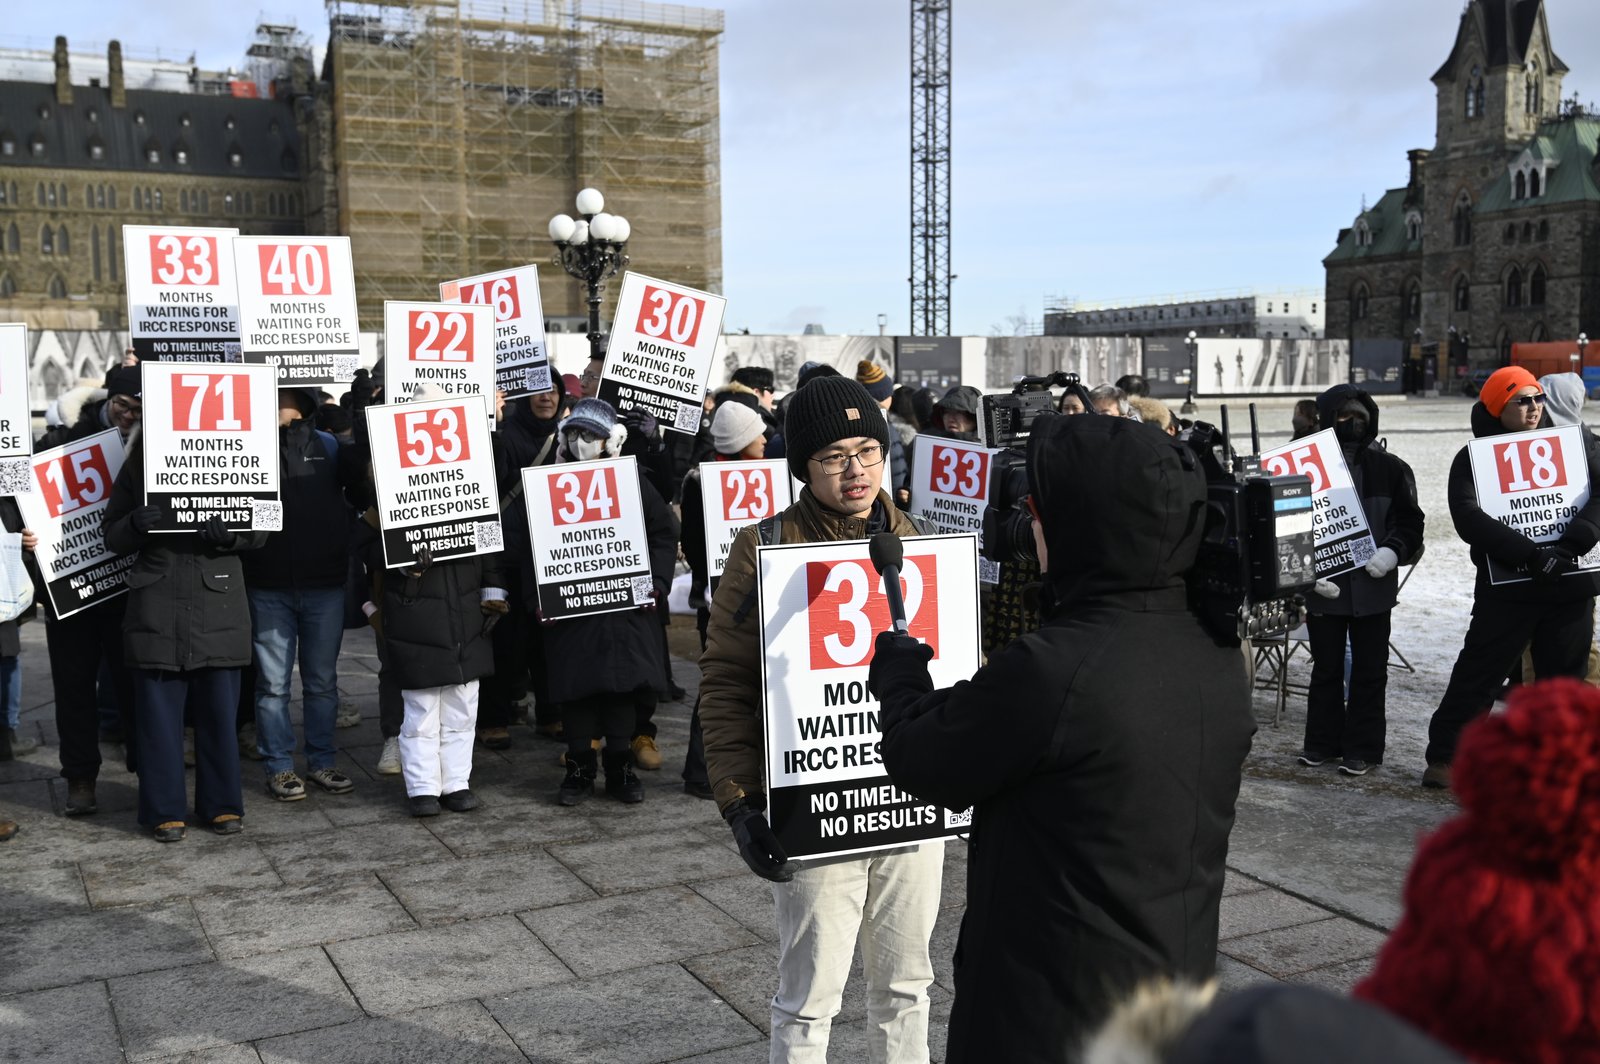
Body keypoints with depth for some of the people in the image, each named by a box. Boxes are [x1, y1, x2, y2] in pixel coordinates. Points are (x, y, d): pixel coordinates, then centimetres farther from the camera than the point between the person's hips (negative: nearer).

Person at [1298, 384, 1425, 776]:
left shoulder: (1390, 468, 2)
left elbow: (1411, 521, 5)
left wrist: (1393, 551, -14)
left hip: (1373, 586, 0)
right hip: (1324, 586, 0)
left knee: (1368, 670, 6)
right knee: (1326, 667, 11)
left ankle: (1363, 747, 16)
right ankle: (1322, 742, 23)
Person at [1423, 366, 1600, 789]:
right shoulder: (1474, 458, -1)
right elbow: (1469, 520, -16)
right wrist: (1532, 555, -24)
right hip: (1506, 589, -3)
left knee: (1566, 678, 10)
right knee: (1477, 675, 0)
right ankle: (1443, 756, 10)